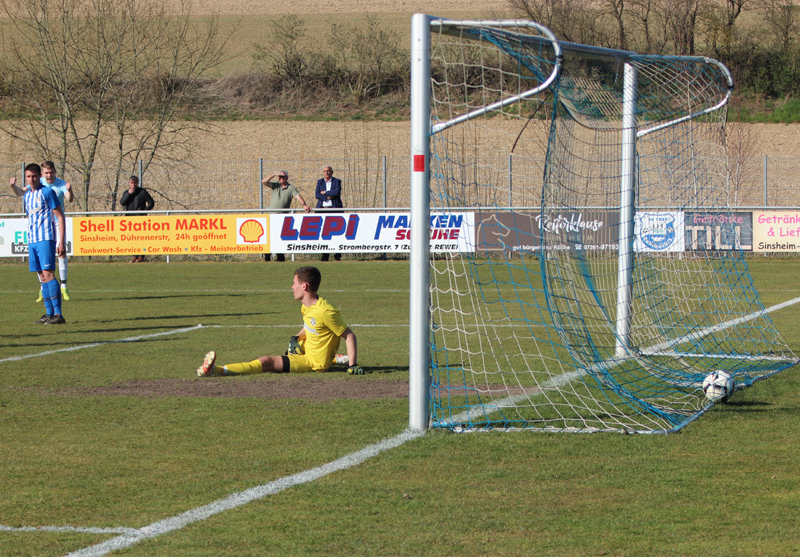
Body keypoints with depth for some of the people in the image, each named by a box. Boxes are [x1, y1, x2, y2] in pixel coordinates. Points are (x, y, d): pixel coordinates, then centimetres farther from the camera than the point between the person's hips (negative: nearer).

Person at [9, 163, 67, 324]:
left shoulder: (47, 192, -6)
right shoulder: (27, 195, 16)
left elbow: (60, 217, -7)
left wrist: (61, 242, -13)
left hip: (46, 239, -7)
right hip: (32, 240, 7)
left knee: (48, 273, -15)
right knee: (42, 276, 6)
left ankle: (58, 314, -18)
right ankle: (49, 313, 9)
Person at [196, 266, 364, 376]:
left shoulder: (325, 312, -25)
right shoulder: (307, 306, 2)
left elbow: (349, 335, -21)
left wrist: (353, 365, -25)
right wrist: (297, 338, 6)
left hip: (313, 362, -10)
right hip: (306, 348, 10)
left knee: (266, 362, -24)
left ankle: (216, 370, -35)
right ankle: (334, 358, 35)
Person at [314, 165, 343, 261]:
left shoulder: (337, 181, 7)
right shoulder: (320, 182, 15)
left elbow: (337, 192, -11)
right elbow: (317, 195, 2)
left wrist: (325, 193, -4)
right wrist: (329, 197, -6)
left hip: (334, 208, -2)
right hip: (322, 208, 2)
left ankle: (337, 255, -2)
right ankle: (325, 256, -2)